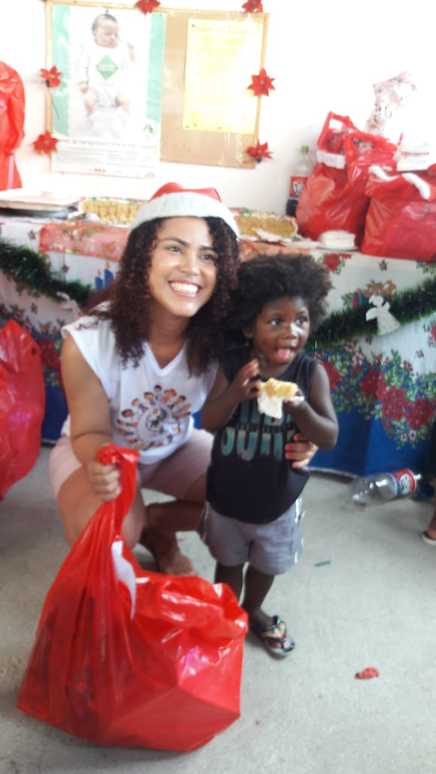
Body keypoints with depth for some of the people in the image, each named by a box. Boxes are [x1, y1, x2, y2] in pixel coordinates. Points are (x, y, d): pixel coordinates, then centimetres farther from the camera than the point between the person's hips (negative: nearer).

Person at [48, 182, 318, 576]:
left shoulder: (219, 338, -25)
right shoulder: (89, 342, -33)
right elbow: (91, 431, -21)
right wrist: (103, 467, -45)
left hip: (176, 446, 4)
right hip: (97, 450, -3)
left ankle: (156, 526, 15)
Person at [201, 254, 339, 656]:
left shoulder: (312, 372, -18)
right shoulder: (232, 364, -18)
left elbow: (330, 437, -18)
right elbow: (209, 423, -18)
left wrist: (299, 408, -37)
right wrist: (235, 393, -37)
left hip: (278, 499, 1)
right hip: (228, 495, -1)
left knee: (266, 565, 26)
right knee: (229, 562, 24)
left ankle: (254, 611, 56)